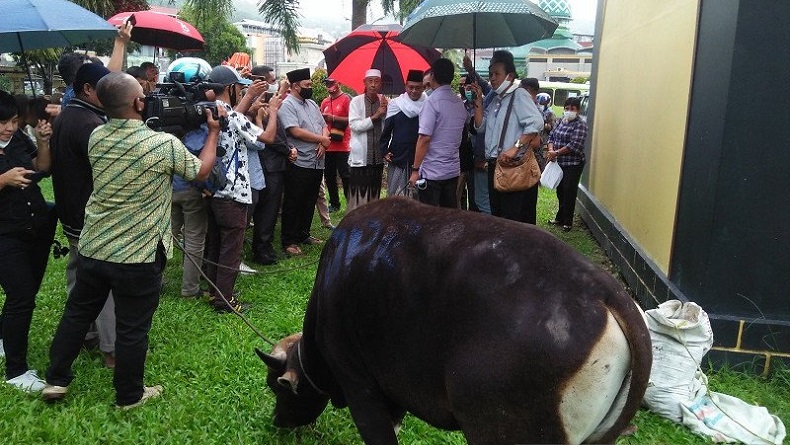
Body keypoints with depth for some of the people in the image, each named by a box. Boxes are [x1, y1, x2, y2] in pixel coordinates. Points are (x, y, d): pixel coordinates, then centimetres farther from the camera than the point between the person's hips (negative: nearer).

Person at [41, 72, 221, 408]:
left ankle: (56, 379, 36)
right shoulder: (164, 144, -19)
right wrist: (214, 132, 11)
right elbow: (201, 171, 0)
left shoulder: (96, 137, -3)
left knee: (77, 312, 23)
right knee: (132, 328, 10)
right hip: (138, 256, -5)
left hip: (93, 248, 5)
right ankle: (129, 395, 27)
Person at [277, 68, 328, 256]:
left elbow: (324, 126, 15)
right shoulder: (287, 105, -9)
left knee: (310, 202, 16)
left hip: (317, 162, 8)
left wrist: (323, 144, -6)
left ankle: (303, 234, 29)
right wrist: (322, 139, -10)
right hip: (299, 163, -8)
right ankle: (288, 241, 9)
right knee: (293, 204, 0)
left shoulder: (312, 104, 17)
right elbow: (295, 131, -19)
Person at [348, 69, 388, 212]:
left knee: (375, 193, 13)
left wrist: (385, 112, -12)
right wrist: (375, 116, -14)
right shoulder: (356, 101, -4)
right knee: (358, 194, -3)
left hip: (378, 156, 4)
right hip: (361, 156, -4)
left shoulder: (384, 101, 5)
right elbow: (354, 125, -13)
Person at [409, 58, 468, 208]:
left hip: (432, 172, -7)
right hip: (453, 170, 7)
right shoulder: (460, 102, 9)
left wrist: (415, 170, -13)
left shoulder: (432, 101, -13)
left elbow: (424, 139, -17)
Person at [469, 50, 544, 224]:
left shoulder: (519, 94, -8)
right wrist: (478, 101, 8)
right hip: (494, 165, 9)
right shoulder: (496, 100, 19)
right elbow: (480, 125, 17)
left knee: (513, 220, -6)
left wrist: (515, 148, -23)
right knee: (497, 214, 17)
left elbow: (535, 123, -20)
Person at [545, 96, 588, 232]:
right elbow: (552, 136, 10)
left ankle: (568, 222, 10)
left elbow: (575, 145, -20)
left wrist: (556, 153, -18)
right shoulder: (561, 121, 10)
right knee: (560, 191, 15)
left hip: (573, 164, -7)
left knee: (569, 193, -1)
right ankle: (560, 218, 28)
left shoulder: (580, 124, -12)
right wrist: (551, 150, -9)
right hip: (559, 163, 7)